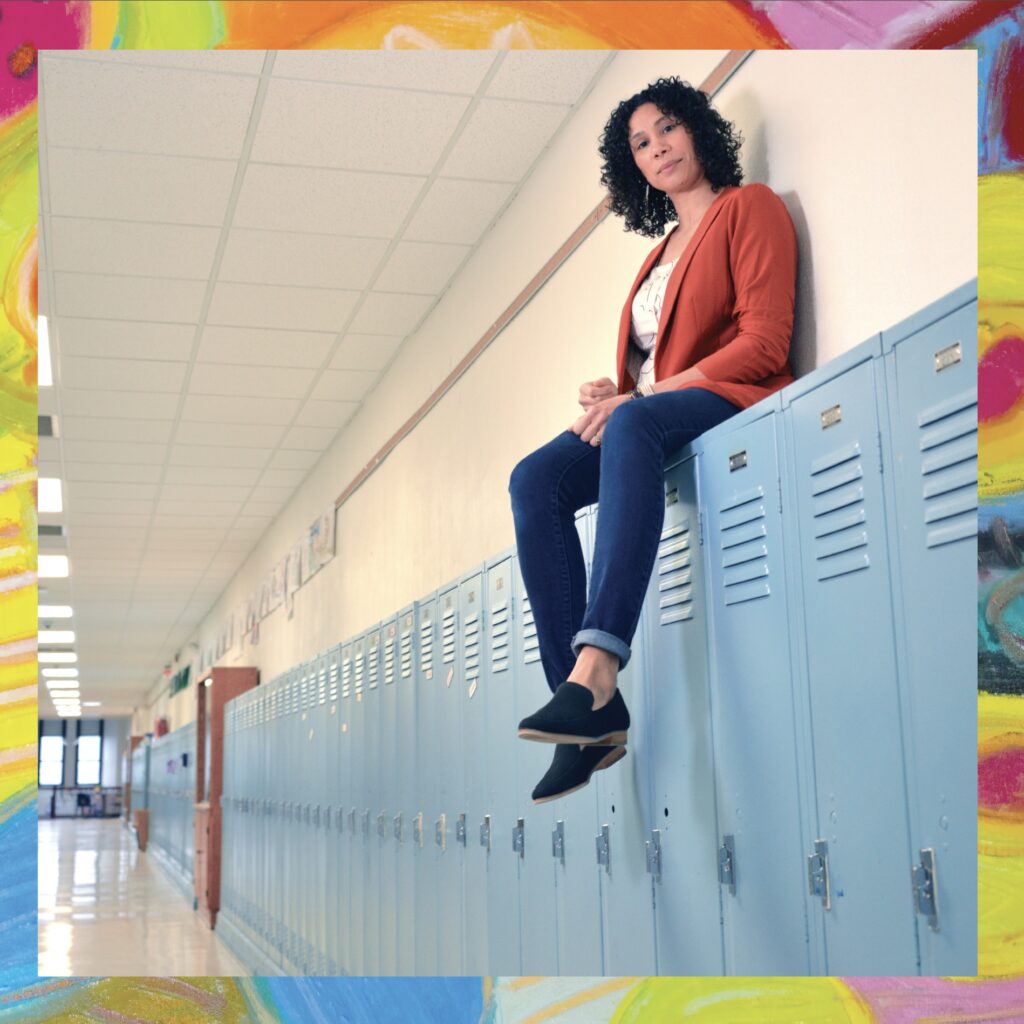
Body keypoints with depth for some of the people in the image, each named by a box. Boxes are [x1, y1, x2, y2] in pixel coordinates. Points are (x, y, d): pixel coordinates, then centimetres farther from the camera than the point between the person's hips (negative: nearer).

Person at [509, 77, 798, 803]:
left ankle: (596, 668, -53)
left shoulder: (750, 207, 7)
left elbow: (764, 343, -8)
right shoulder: (663, 249, 29)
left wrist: (638, 398, -15)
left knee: (635, 428, -40)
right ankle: (589, 711, -29)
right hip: (649, 415, 7)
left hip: (730, 400, -7)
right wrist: (611, 393, -3)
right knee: (534, 480, -21)